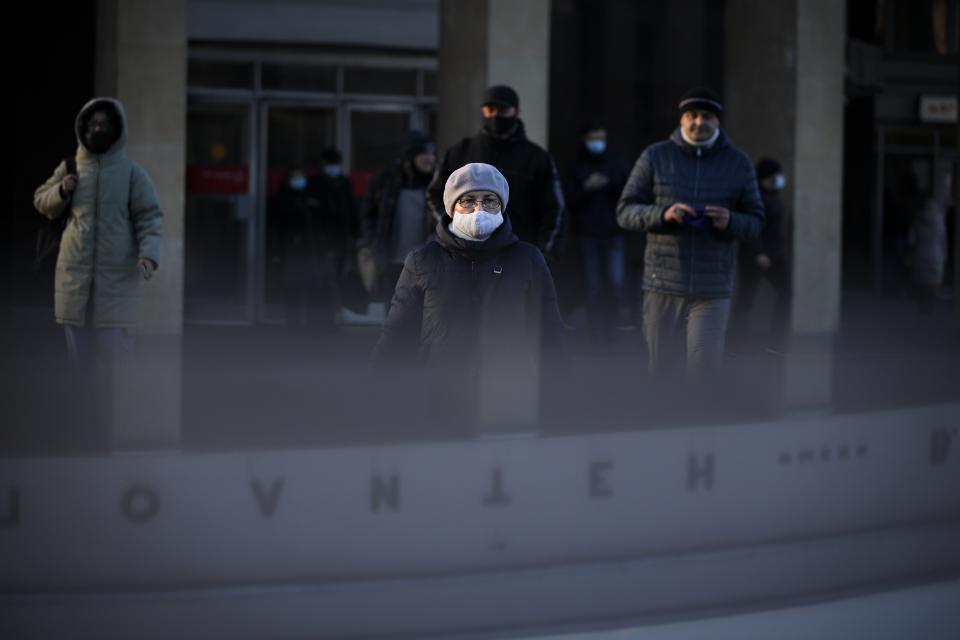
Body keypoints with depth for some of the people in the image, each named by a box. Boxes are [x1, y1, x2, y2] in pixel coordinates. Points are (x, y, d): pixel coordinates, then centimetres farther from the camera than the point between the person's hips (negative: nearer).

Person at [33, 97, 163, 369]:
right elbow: (41, 202, 17)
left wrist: (148, 254, -19)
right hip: (74, 271, 3)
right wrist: (61, 191, -4)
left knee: (111, 350, -4)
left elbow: (149, 217, -3)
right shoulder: (69, 167, 9)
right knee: (77, 349, 8)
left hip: (116, 273, -3)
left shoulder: (131, 171, 0)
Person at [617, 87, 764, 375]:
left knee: (705, 371, -11)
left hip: (712, 289, -1)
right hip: (662, 286, 1)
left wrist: (730, 222, -14)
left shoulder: (738, 163, 8)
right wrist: (662, 213, -15)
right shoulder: (655, 156, 6)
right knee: (662, 371, 5)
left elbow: (755, 221, 9)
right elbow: (625, 211, 4)